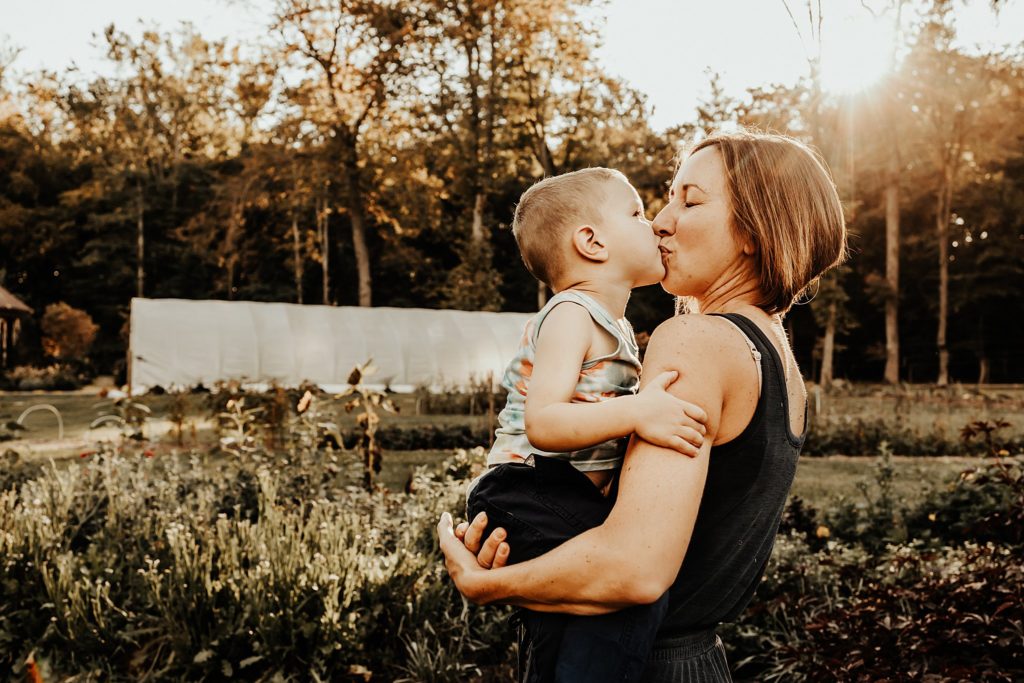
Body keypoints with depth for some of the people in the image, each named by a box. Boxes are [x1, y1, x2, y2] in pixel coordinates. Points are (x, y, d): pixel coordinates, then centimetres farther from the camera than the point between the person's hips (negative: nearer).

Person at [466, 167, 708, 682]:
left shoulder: (616, 327, 17)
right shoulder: (571, 315, -13)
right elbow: (542, 423, -26)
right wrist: (634, 414, -36)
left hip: (576, 502, 10)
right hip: (527, 497, -10)